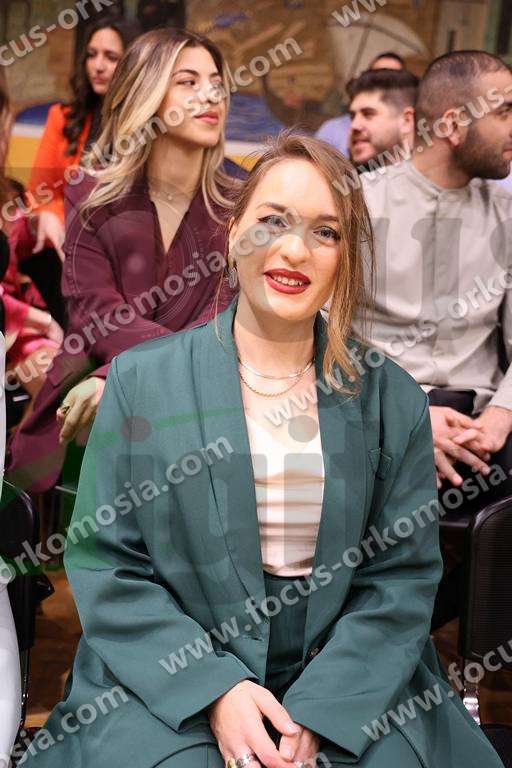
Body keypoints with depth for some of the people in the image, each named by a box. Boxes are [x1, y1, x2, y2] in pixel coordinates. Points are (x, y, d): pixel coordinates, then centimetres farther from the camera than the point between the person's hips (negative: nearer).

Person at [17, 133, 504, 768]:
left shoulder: (393, 400, 4)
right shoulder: (140, 381, 1)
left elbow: (404, 577, 2)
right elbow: (103, 564, -1)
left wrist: (317, 711, -11)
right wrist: (214, 690, -13)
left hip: (349, 686, 2)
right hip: (166, 686, -1)